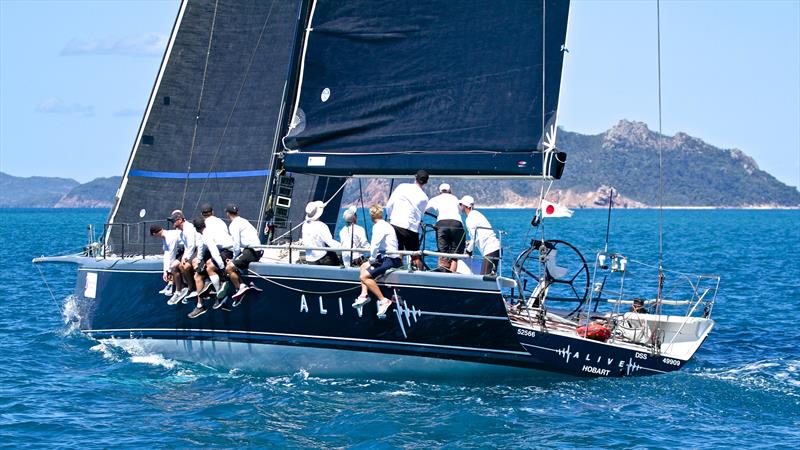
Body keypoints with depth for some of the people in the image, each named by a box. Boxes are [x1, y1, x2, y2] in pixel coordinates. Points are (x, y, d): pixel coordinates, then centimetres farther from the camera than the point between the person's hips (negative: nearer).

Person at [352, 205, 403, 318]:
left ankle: (383, 300, -20)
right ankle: (364, 295, 14)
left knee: (364, 276, -17)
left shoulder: (379, 227, -14)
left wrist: (372, 260, -8)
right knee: (364, 266, 24)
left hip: (391, 261, -10)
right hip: (386, 258, 10)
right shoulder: (385, 225, 17)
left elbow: (375, 245, -21)